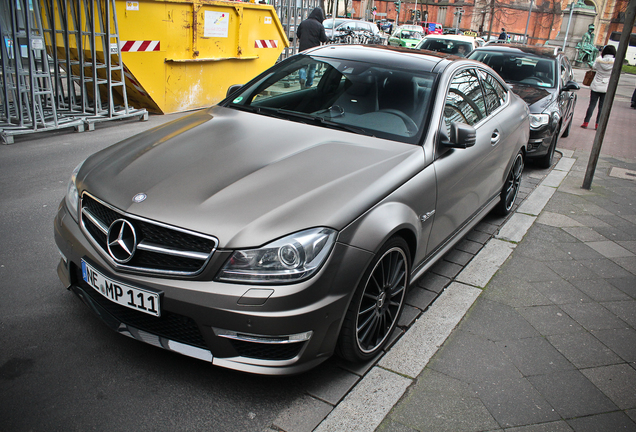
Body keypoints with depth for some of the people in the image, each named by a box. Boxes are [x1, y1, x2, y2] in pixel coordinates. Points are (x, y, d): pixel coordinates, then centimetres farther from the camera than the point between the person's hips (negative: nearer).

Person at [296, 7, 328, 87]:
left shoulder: (303, 23, 0)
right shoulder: (320, 26, -8)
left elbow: (298, 34, 9)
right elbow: (324, 39, -7)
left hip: (303, 48, 1)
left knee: (302, 66, 11)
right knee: (312, 67, 12)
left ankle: (302, 78, -17)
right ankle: (308, 85, 14)